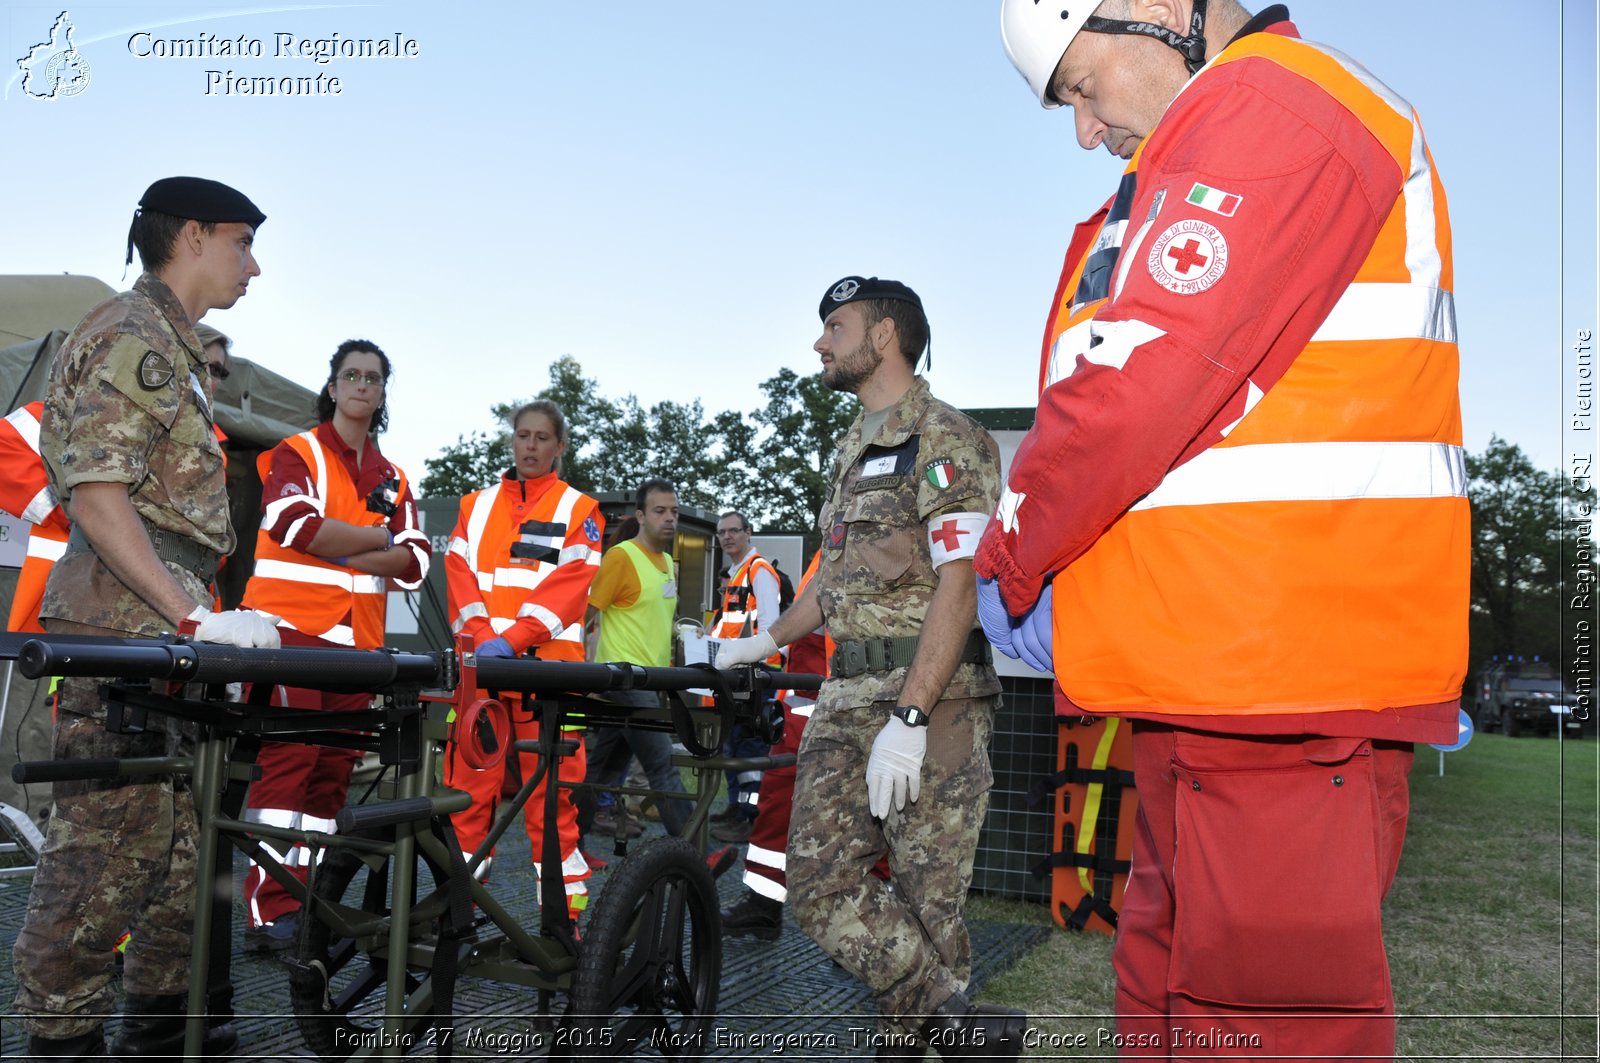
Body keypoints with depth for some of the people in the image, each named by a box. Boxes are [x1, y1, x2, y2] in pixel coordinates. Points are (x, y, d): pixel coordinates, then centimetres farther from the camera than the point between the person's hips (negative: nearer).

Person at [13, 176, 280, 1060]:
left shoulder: (168, 347, 22)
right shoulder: (131, 335, -9)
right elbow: (95, 492, -20)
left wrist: (200, 617, 22)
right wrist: (196, 617, -24)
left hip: (163, 642, 10)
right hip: (118, 636, -10)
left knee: (180, 845, 15)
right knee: (103, 857, -5)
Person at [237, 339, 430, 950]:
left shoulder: (392, 479, 18)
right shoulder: (296, 454, 4)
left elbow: (414, 562, 6)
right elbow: (292, 523, -17)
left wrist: (343, 553, -9)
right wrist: (376, 537, -7)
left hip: (358, 640, 5)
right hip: (291, 627, -5)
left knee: (334, 768, 5)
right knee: (287, 758, -12)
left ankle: (305, 897, 12)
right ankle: (268, 910, -12)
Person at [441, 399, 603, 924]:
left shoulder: (578, 510, 7)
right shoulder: (476, 505, 18)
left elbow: (567, 585, -5)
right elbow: (460, 574, 7)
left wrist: (511, 639, -18)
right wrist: (482, 635, -11)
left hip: (548, 665, -3)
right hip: (479, 665, 3)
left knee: (551, 791, -4)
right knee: (467, 783, 4)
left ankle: (564, 911, 2)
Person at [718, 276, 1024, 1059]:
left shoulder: (944, 437, -6)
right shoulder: (852, 452, 22)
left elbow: (957, 585, -15)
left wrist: (908, 718, -22)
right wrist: (766, 641, 30)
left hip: (931, 697, -8)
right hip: (845, 698, 8)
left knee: (928, 896, -3)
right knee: (821, 888, -1)